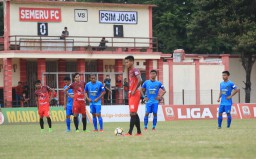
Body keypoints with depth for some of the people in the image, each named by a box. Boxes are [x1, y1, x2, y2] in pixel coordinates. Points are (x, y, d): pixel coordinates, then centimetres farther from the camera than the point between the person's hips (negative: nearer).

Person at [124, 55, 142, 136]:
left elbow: (140, 80, -26)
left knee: (133, 113, -12)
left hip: (135, 94, -10)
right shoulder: (130, 71, 18)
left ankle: (130, 132, -16)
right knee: (134, 113, 10)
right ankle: (139, 132, 14)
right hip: (131, 94, 10)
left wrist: (134, 90, -23)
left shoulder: (135, 70, -11)